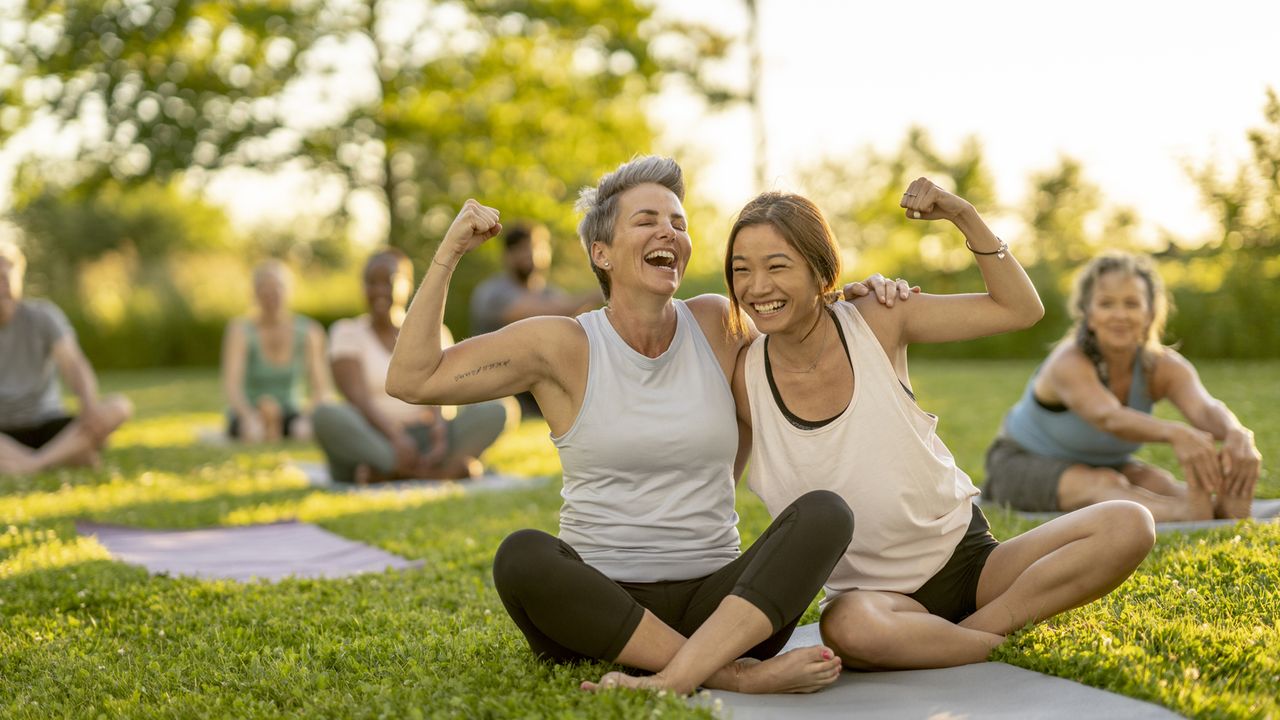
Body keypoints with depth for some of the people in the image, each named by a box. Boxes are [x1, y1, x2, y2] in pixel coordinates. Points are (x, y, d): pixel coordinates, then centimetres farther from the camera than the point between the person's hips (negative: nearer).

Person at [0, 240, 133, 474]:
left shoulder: (43, 316, -4)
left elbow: (73, 366, -17)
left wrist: (90, 404, -39)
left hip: (46, 428, 1)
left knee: (120, 406, -25)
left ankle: (32, 465, -38)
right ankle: (69, 457, -40)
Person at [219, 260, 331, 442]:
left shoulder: (309, 332, -4)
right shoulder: (240, 330, -11)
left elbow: (320, 388, -6)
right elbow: (231, 386, -21)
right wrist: (249, 416, -41)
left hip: (290, 413, 2)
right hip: (248, 412, -2)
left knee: (305, 430, -34)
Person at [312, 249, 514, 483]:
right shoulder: (347, 332, 7)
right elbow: (357, 398, -9)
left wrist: (440, 430, -23)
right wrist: (395, 437, -27)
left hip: (423, 439, 2)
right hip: (367, 444, -2)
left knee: (495, 411, -21)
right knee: (325, 415, -34)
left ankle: (387, 473, -33)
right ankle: (446, 469, -39)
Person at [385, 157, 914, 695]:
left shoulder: (718, 323, 7)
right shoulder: (563, 347, 1)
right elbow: (411, 381, -2)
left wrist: (859, 297, 6)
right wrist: (448, 255, -6)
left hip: (717, 602, 2)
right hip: (599, 602, -2)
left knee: (825, 513, -24)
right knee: (520, 556, -33)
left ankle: (669, 681, -38)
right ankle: (734, 674, -32)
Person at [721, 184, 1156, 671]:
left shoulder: (876, 323, -5)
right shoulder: (745, 378, -6)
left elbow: (1020, 308, 1)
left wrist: (964, 217, -8)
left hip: (968, 557, 2)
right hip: (870, 590, -2)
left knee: (1129, 526, -18)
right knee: (848, 628, -40)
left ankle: (975, 629, -16)